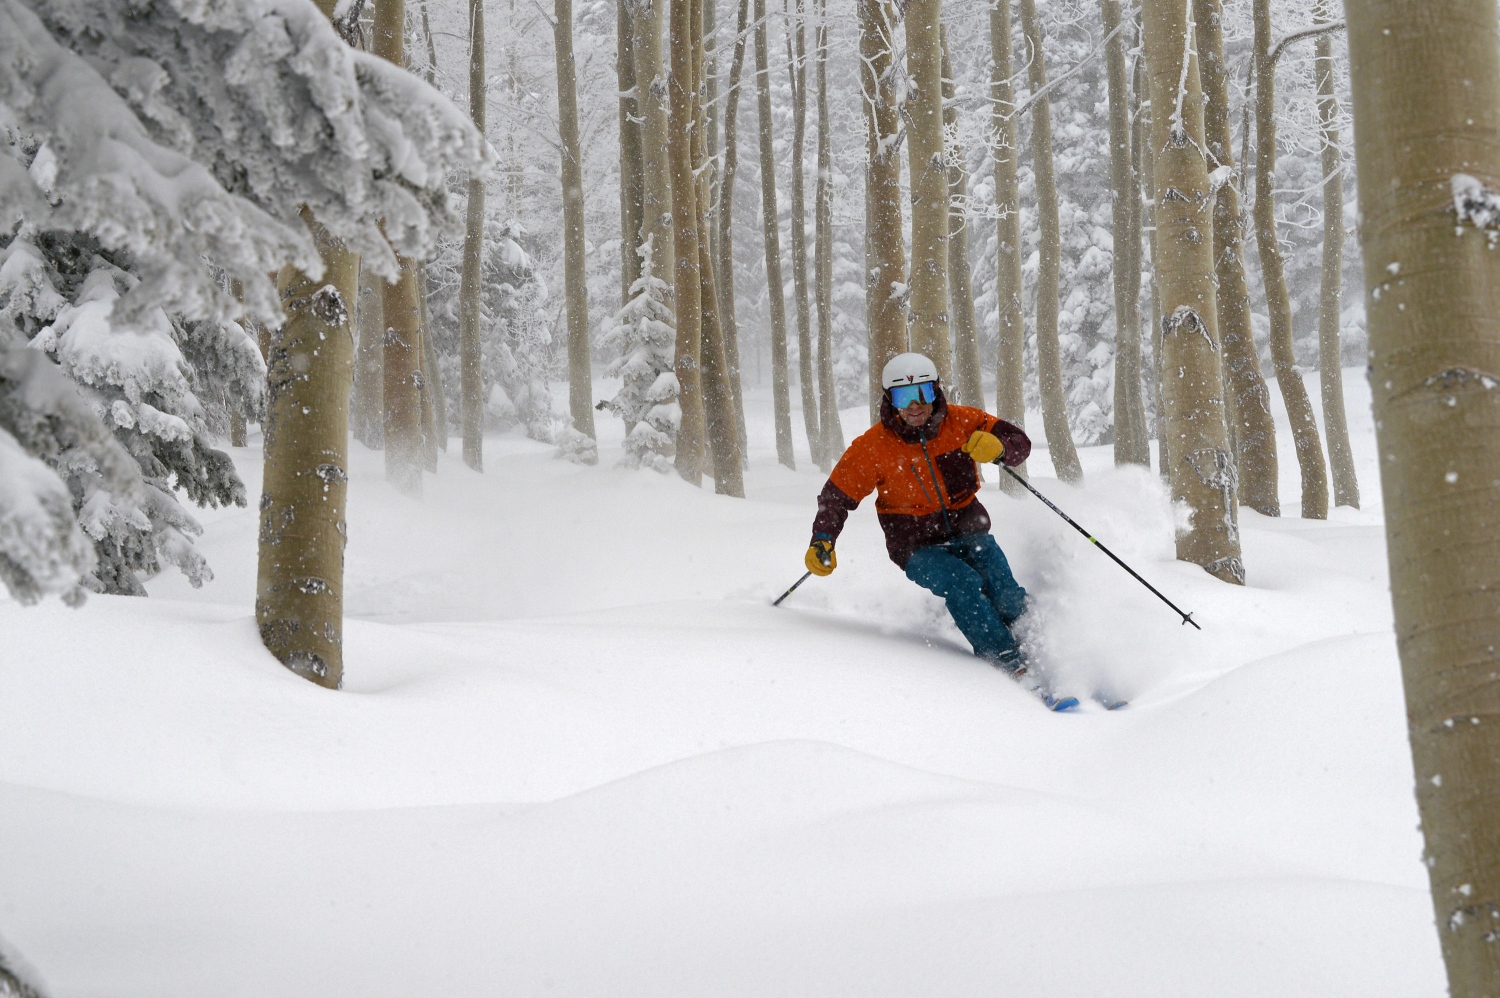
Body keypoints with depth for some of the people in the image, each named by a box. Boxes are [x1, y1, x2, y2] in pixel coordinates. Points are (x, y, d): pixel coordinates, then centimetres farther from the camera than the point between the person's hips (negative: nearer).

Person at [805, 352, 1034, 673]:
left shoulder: (961, 422, -5)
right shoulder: (873, 446, -8)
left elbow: (1020, 442, -2)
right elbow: (837, 496, -2)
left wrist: (997, 448, -26)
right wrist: (822, 540, -18)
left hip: (968, 533, 2)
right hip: (918, 547, -2)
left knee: (1003, 589, -26)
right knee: (964, 583, -30)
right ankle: (1009, 665, -32)